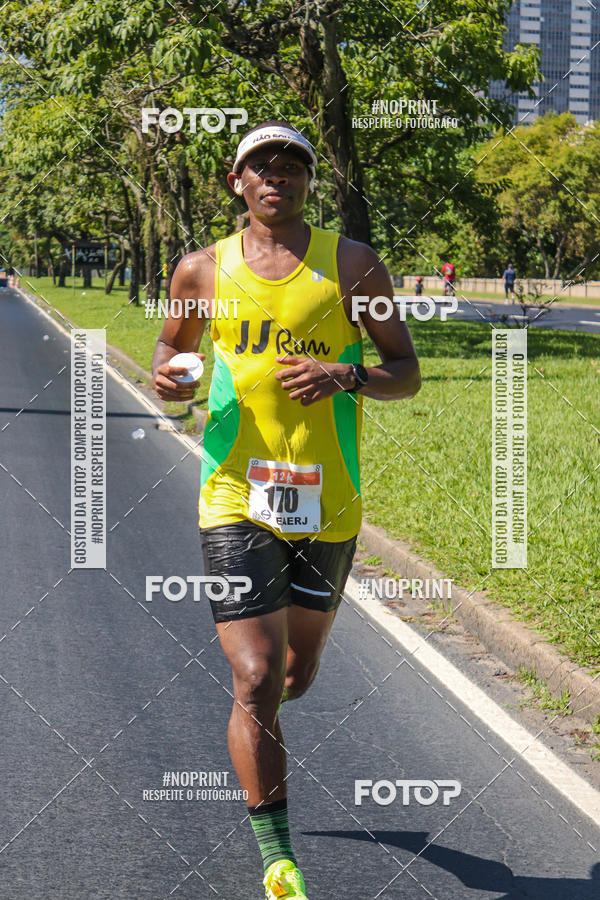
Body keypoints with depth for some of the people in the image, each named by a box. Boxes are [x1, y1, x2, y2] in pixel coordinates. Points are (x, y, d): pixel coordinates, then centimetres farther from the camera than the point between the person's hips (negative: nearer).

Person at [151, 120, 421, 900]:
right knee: (256, 682, -11)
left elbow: (407, 374, 3)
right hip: (236, 501, -1)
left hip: (327, 504, 2)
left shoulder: (352, 265, 1)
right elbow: (172, 343, 20)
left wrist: (347, 376, -17)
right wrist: (168, 377, -4)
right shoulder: (203, 271, 3)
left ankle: (252, 719, 56)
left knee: (297, 674, 18)